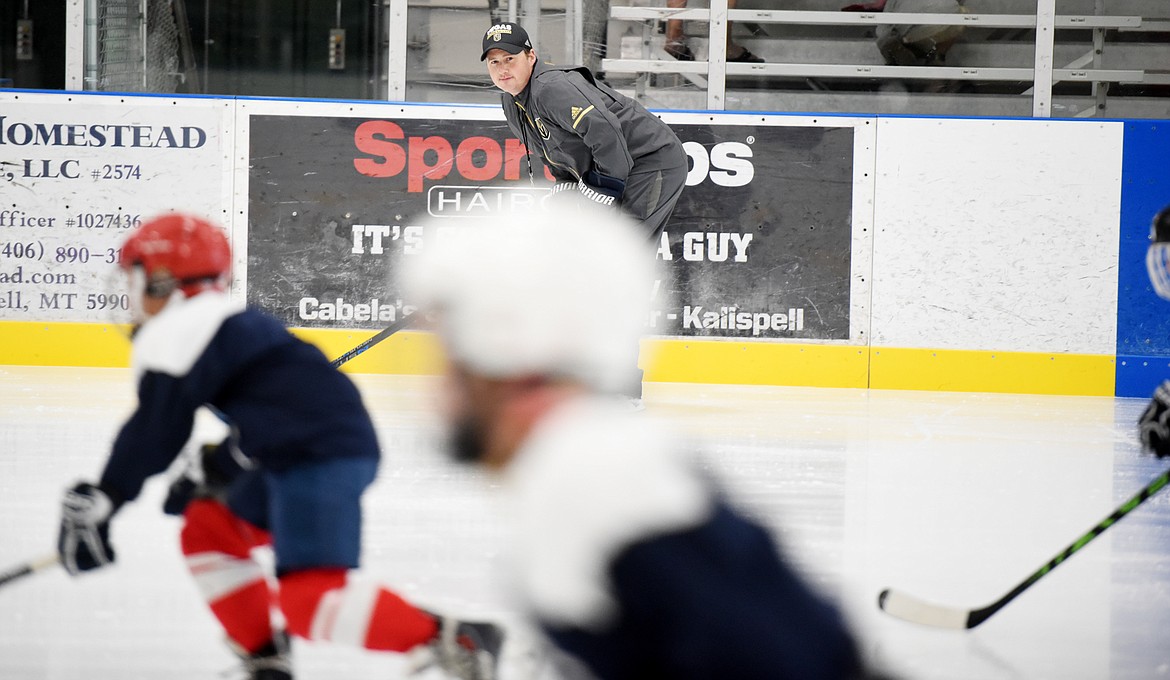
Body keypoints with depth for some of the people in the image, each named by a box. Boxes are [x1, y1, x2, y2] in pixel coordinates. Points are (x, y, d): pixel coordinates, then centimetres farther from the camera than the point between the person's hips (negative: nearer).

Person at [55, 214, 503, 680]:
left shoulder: (179, 328, -3)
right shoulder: (229, 323, 27)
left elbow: (155, 428, -9)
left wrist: (100, 502, -5)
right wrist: (209, 476, 39)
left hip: (322, 459, -10)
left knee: (308, 600, -19)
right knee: (207, 530, 20)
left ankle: (458, 642, -25)